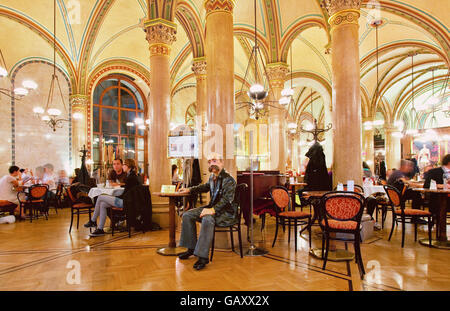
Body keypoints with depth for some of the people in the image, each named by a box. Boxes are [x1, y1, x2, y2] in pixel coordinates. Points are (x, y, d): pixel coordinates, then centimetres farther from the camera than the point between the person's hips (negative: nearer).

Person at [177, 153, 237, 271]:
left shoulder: (228, 179, -17)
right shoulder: (212, 177, 8)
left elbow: (227, 199, -26)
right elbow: (205, 187, 30)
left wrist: (213, 210, -35)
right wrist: (189, 190, 25)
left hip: (227, 211, -9)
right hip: (213, 207, 9)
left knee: (207, 219, -38)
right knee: (187, 215, 1)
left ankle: (203, 256, -29)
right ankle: (191, 248, 9)